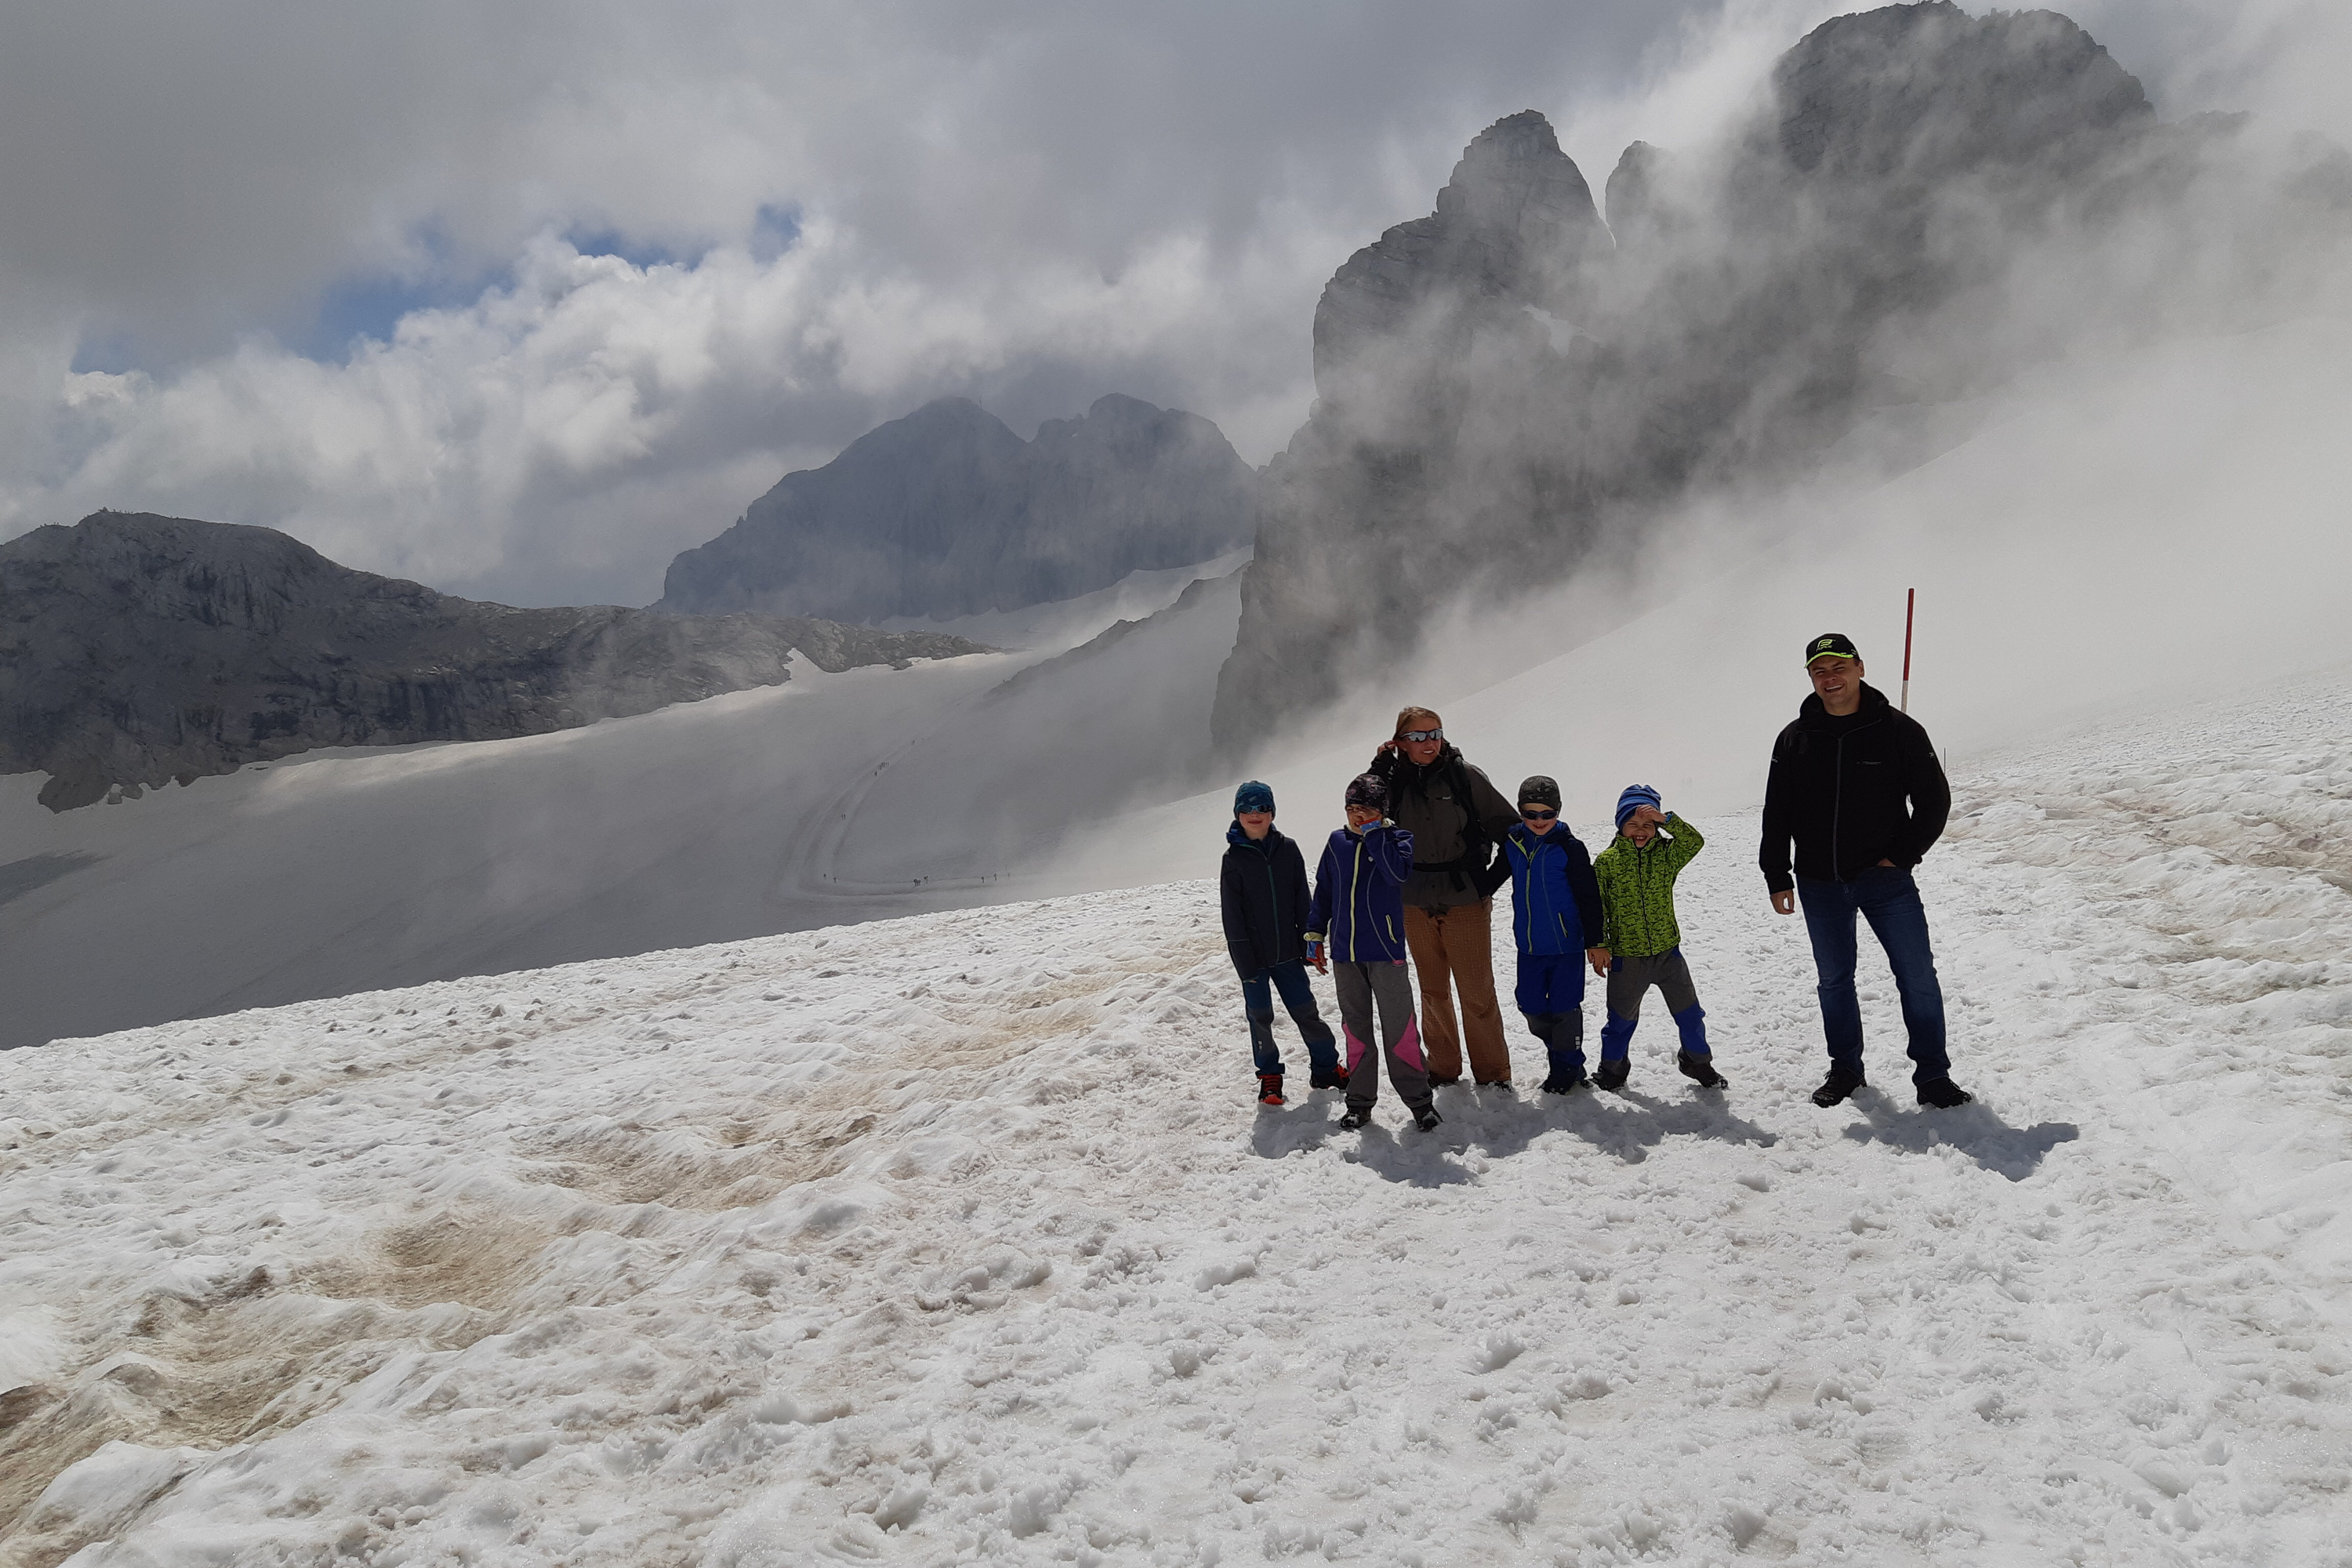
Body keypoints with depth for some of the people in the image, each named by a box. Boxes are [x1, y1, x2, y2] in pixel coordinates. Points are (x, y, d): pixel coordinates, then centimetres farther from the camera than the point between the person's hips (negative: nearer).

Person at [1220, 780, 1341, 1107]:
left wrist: (1309, 943, 3)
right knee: (1260, 1017, 6)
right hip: (1253, 955, -1)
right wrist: (1244, 961, -10)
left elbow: (1302, 901, 6)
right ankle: (1269, 1077, 20)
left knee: (1305, 1010, 6)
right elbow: (1232, 915, -6)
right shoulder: (1234, 858, -5)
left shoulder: (1287, 850, 1)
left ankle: (1326, 1067, 20)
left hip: (1287, 950, 2)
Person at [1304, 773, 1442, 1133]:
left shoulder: (1398, 839, -1)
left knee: (1398, 1026, -4)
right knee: (1355, 1027, 10)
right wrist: (1315, 932, 15)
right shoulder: (1338, 842, 10)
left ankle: (1418, 1099, 7)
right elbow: (1324, 890, 17)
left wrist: (1375, 832, -18)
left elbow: (1397, 872, -22)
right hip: (1344, 953, 4)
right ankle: (1359, 1100, 19)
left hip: (1385, 950, -4)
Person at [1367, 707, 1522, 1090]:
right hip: (1416, 905, 3)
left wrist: (1493, 879, -5)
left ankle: (1492, 1072, 13)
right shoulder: (1393, 780, 2)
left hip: (1465, 901, -3)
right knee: (1433, 992, 14)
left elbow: (1510, 828, -2)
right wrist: (1379, 772, -13)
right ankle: (1443, 1068, 26)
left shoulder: (1465, 776, -7)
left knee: (1478, 992, 1)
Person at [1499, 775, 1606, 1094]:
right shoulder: (1512, 843, 1)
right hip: (1529, 945, 5)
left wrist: (1594, 942, -7)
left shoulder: (1569, 847, -11)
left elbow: (1589, 898, -7)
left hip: (1567, 944, -5)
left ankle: (1568, 1067, 19)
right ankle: (1559, 1051, 30)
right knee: (1530, 1004, 9)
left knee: (1564, 1006, 1)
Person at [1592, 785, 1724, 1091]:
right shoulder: (1606, 861, -6)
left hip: (1668, 952, 2)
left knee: (1689, 1013, 11)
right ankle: (1613, 1068, 32)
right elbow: (1597, 907, -4)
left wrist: (1664, 819, -27)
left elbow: (1695, 842, -19)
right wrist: (1599, 945, -9)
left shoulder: (1666, 854, -1)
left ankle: (1697, 1060, 34)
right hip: (1626, 958, -2)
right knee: (1622, 1018, 12)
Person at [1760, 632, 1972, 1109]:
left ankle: (1932, 1075, 6)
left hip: (1885, 878, -2)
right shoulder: (1794, 740, 3)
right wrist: (1777, 877, 5)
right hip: (1820, 884, 3)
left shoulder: (1899, 730, -4)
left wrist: (1902, 855, -7)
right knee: (1833, 979, 11)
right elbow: (1776, 815, 9)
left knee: (1918, 976, -4)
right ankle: (1845, 1069, 24)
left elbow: (1934, 800, 1)